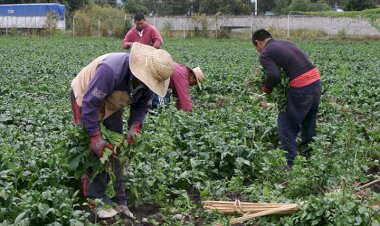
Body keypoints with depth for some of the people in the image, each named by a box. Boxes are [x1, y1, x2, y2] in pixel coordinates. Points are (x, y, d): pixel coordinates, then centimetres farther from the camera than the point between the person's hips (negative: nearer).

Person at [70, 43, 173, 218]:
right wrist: (95, 136, -36)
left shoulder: (148, 79, -21)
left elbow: (142, 106, -6)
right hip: (85, 97, -6)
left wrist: (135, 126, -25)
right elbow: (89, 103, -38)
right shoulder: (111, 70, -43)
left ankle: (118, 200, 12)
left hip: (111, 104, 7)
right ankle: (97, 200, -6)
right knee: (94, 149, -13)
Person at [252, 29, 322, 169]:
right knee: (309, 122, 25)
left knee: (287, 125, 6)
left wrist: (266, 88, 2)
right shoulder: (287, 43, 19)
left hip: (301, 88, -8)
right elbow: (301, 63, 15)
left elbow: (274, 75, -17)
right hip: (316, 82, 8)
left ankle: (289, 162, 4)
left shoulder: (265, 54, -3)